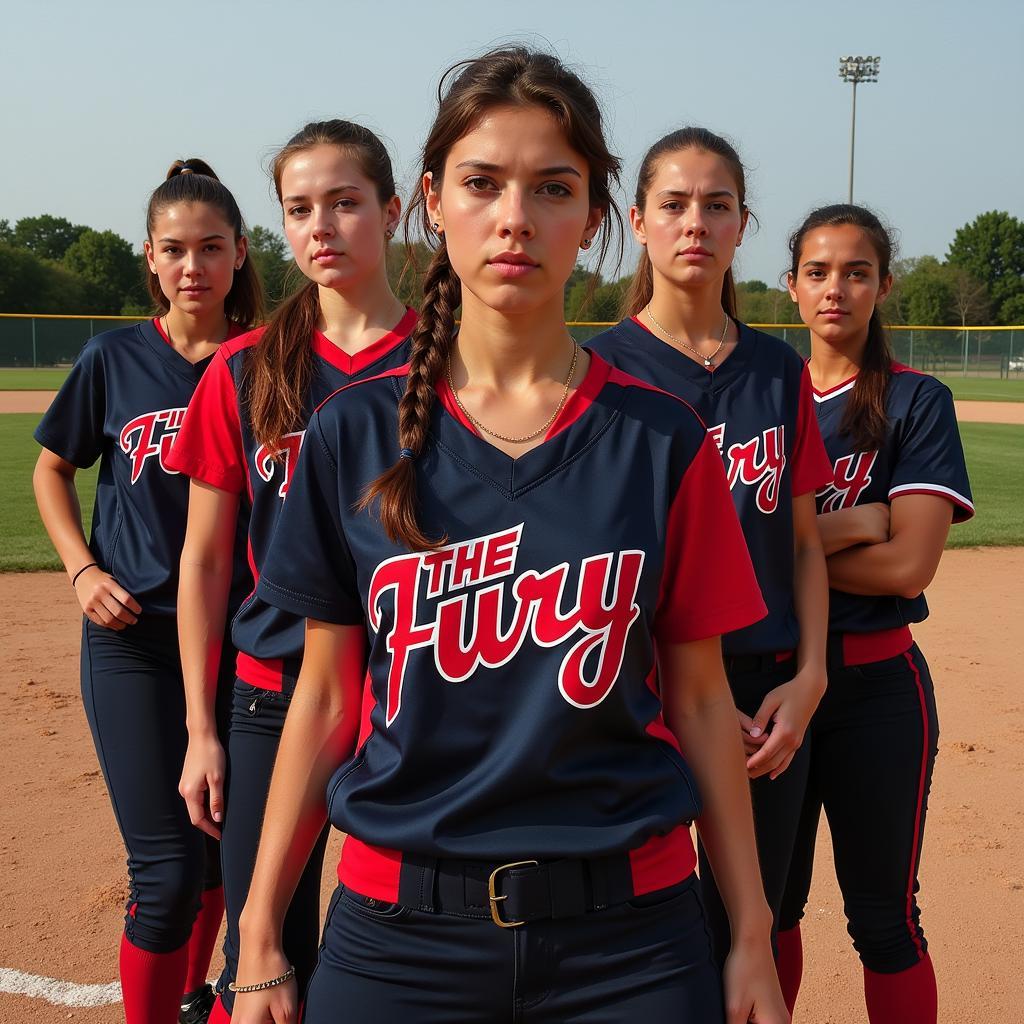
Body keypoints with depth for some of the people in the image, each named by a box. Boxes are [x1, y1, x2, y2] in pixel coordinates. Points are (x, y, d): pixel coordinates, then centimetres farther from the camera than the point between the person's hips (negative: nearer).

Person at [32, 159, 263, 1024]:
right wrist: (83, 569, -2)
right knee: (167, 870, -6)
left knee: (220, 845, 17)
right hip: (135, 639, -1)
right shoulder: (114, 359, 0)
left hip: (241, 638, 2)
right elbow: (53, 470, 12)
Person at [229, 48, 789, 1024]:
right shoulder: (356, 433, -1)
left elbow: (700, 701, 2)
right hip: (397, 936, 1)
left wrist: (752, 936, 4)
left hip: (626, 933, 0)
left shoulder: (661, 441, -3)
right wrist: (260, 941, 3)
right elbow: (324, 698, 3)